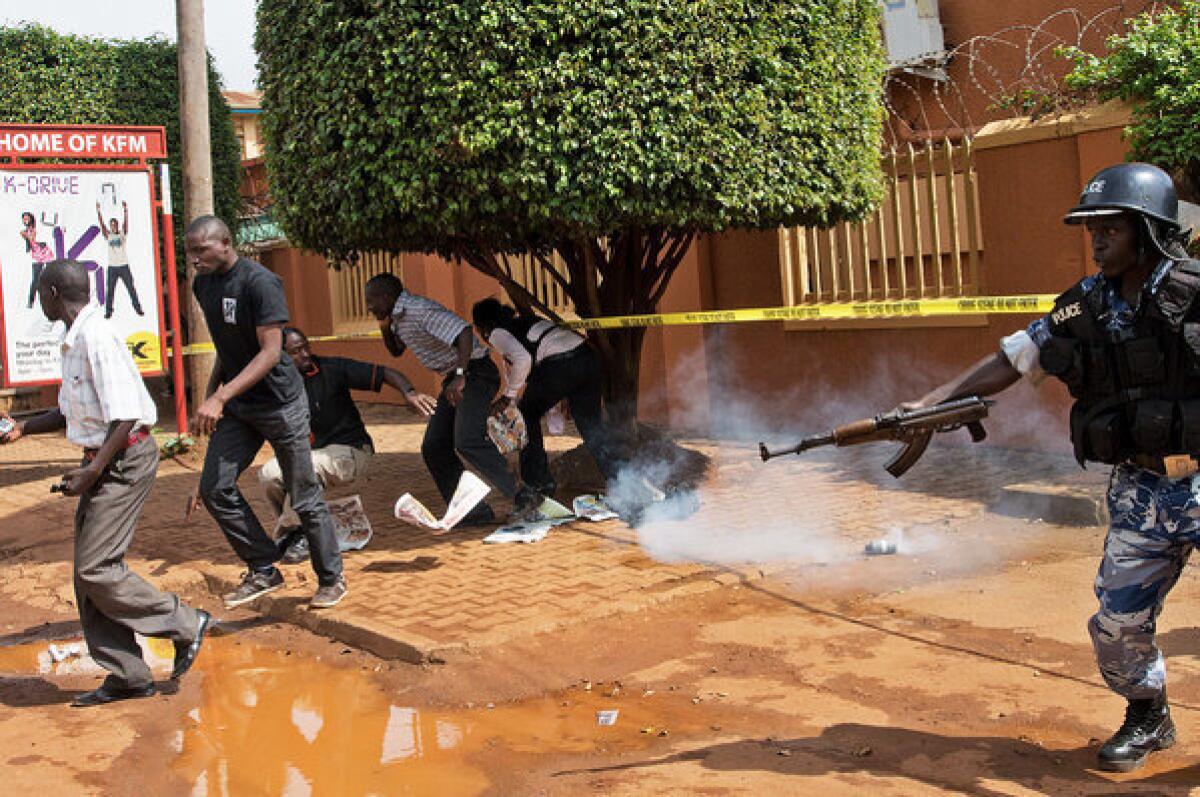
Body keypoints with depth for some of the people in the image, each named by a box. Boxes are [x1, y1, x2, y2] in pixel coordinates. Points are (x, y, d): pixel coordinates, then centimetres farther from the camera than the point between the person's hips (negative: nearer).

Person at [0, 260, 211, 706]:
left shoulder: (97, 340, -19)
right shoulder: (74, 342, 12)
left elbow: (125, 417, -23)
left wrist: (91, 473, -21)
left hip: (124, 461, -10)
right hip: (102, 463, 10)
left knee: (95, 569, -9)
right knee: (90, 572, 9)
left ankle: (186, 624, 6)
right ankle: (127, 674, 15)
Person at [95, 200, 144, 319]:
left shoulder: (122, 233, 3)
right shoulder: (108, 235, 6)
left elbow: (126, 223, -10)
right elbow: (102, 225, -5)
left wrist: (126, 210, -24)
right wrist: (98, 212, -17)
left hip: (124, 266, -1)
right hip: (112, 266, 1)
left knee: (131, 289, 3)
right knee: (110, 290, 2)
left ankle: (138, 308, 10)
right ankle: (108, 311, 8)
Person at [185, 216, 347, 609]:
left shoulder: (260, 282, -19)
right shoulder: (202, 285, 7)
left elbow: (270, 352, -23)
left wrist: (220, 397, -30)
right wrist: (210, 397, 16)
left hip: (279, 402, -7)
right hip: (235, 406, 7)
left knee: (304, 496, 1)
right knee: (216, 489, -2)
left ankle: (332, 579, 19)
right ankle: (264, 572, 13)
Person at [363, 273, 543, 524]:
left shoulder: (419, 310, -20)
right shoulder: (399, 317, 11)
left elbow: (464, 332, -32)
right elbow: (396, 351, 28)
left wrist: (460, 376, -41)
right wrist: (385, 328, 8)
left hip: (475, 372, -10)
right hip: (455, 379, 10)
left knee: (467, 442, -26)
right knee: (434, 447, 3)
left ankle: (524, 497, -23)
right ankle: (474, 512, 3)